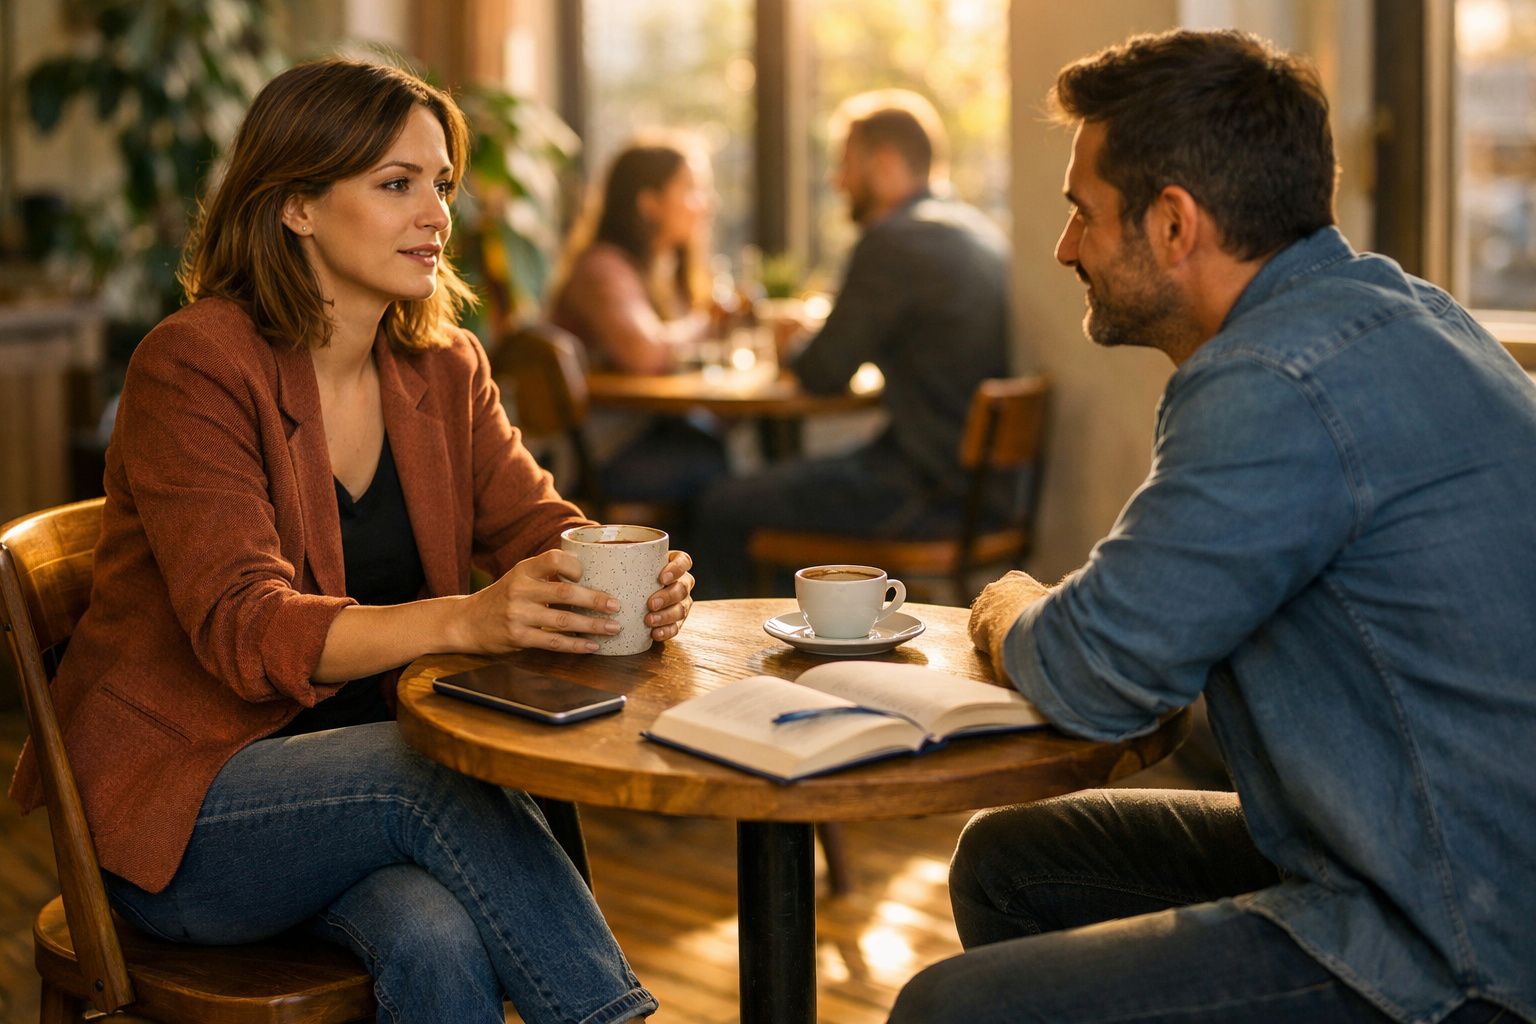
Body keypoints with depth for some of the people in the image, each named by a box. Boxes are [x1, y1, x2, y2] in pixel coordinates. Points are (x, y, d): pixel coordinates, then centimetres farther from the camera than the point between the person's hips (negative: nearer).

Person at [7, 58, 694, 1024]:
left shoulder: (446, 367, 8)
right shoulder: (194, 366, -14)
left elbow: (539, 527, 1)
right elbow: (244, 629, -24)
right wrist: (467, 619, -40)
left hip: (374, 778, 5)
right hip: (176, 802, -4)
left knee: (438, 938, -29)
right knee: (440, 774, -31)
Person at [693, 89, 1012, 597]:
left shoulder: (892, 241, -16)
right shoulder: (979, 231, 13)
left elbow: (823, 373, -13)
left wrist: (791, 348, 9)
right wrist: (814, 338, 20)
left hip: (933, 491, -10)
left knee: (721, 508, -2)